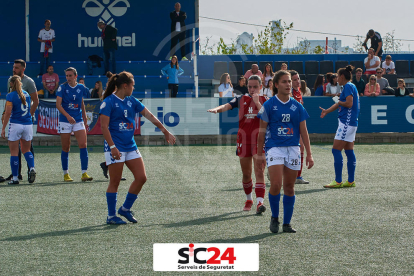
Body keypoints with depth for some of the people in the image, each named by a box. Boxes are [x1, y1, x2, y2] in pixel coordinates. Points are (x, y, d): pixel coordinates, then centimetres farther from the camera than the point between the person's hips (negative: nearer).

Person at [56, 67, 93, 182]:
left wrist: (85, 119, 20)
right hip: (65, 121, -2)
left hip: (78, 120, 2)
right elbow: (58, 104, -12)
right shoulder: (63, 88, -4)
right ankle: (65, 174, 15)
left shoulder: (81, 88, 6)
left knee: (83, 145, -11)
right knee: (66, 148, 3)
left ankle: (84, 174, -10)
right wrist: (68, 116, -24)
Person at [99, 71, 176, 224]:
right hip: (116, 148, -7)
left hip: (131, 146, 7)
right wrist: (112, 147, -21)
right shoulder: (109, 102, -10)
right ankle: (111, 216, 9)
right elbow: (104, 126, -14)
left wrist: (165, 132, 15)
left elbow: (150, 116, 15)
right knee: (115, 182, -2)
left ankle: (125, 209, 17)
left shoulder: (131, 101, 11)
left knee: (141, 177, 2)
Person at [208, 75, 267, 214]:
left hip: (259, 141, -2)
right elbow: (228, 106, -9)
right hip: (243, 140, 2)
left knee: (259, 172, -13)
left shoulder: (264, 100, 3)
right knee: (246, 174, 11)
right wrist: (217, 109, -29)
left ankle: (259, 202, -22)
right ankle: (248, 199, 32)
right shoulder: (241, 99, 8)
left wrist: (257, 103, -16)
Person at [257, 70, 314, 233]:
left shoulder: (297, 106, 9)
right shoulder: (269, 105, 0)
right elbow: (262, 130, 3)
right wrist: (260, 152, 0)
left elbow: (303, 131, 11)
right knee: (276, 184, -16)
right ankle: (274, 218, 5)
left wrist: (309, 154, 7)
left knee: (289, 187, 5)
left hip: (293, 149, 3)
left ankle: (287, 223, 14)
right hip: (274, 148, -3)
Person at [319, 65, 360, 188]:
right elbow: (340, 104, 27)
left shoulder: (348, 86, -12)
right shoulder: (350, 86, 18)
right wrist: (326, 111, 30)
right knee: (349, 151, 10)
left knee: (336, 150, -9)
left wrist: (340, 102, -5)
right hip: (351, 123, 10)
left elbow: (349, 103, -23)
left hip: (346, 123, -10)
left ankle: (338, 181, -10)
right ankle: (351, 181, 12)